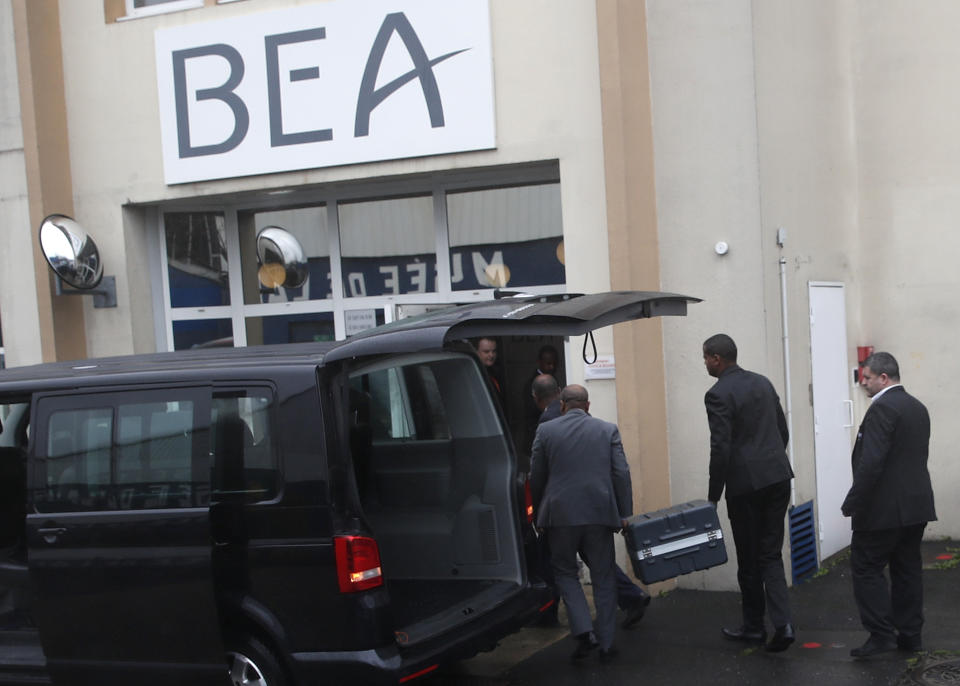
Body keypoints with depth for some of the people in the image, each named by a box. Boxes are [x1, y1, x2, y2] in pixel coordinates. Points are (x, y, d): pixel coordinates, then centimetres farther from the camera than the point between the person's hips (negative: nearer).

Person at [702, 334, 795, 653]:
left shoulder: (718, 394, -11)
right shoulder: (763, 382, 12)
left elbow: (720, 448, -15)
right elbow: (783, 431, 16)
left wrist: (713, 494, -7)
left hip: (745, 484, -6)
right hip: (778, 476, 7)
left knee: (749, 559, 7)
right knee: (771, 554, 9)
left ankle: (754, 626, 19)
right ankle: (782, 623, -5)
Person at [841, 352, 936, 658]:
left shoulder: (882, 409, -17)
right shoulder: (918, 408, 13)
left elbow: (871, 463, -23)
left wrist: (851, 503, -16)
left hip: (884, 509, -9)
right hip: (916, 505, 9)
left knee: (866, 568, -1)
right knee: (908, 570, 12)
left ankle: (882, 634, -3)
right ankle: (910, 635, 16)